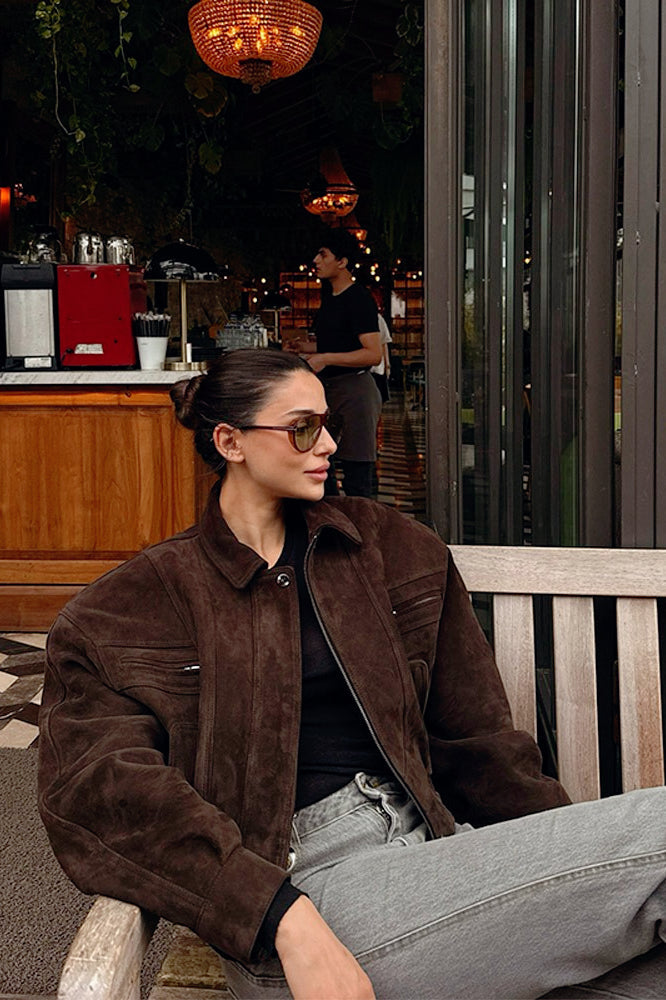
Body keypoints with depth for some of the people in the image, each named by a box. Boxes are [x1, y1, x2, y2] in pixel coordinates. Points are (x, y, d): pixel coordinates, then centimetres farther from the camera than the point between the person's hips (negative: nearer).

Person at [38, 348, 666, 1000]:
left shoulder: (388, 547, 15)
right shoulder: (138, 603, 5)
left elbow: (470, 729, 16)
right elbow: (103, 789, -10)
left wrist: (577, 860, 4)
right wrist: (287, 920, -23)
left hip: (435, 841, 5)